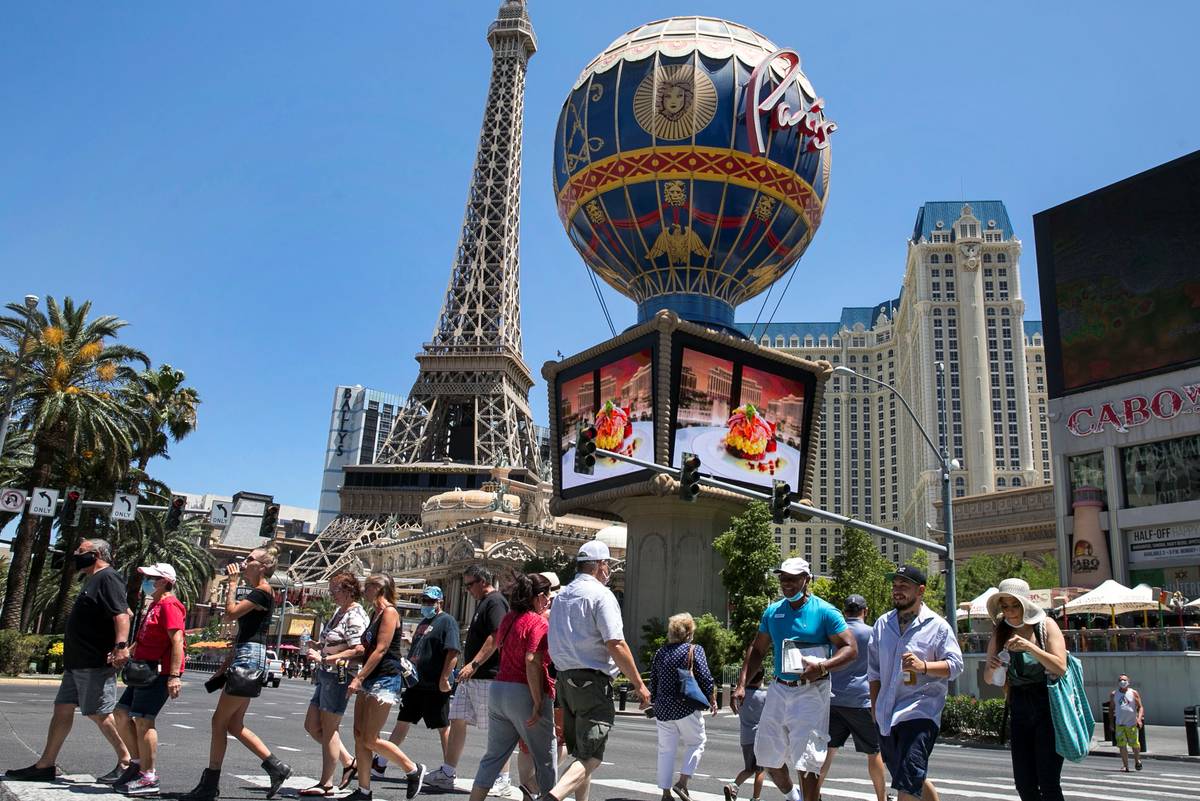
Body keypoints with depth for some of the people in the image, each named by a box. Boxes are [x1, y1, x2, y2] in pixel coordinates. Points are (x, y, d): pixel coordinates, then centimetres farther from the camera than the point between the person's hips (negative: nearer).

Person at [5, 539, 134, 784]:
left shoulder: (108, 578, -12)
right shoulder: (93, 580, 20)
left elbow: (122, 614, -24)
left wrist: (121, 645, -34)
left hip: (96, 663, -10)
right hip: (78, 662, 10)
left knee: (99, 714, -6)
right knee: (62, 709, 12)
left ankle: (126, 762, 2)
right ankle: (45, 766, 20)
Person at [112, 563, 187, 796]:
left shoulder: (168, 606, -13)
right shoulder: (155, 605, 21)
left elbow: (177, 641, -22)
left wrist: (174, 676, -27)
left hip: (159, 672, -11)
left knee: (143, 720, -10)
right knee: (121, 714, 12)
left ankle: (148, 778, -3)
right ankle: (138, 763, 20)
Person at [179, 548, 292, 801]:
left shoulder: (263, 592, -11)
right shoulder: (256, 593, 19)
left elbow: (230, 614, -20)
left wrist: (232, 584, -9)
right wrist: (226, 665, 22)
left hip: (250, 657, -10)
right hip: (245, 657, 10)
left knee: (220, 721, -3)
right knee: (234, 724, 11)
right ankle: (276, 767, 13)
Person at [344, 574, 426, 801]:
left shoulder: (390, 612, -12)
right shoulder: (377, 614, 17)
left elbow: (381, 649, -18)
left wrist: (359, 678, -19)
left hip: (385, 679, -9)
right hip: (370, 680, 9)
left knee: (370, 740, -8)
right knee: (359, 736, 6)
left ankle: (414, 770, 6)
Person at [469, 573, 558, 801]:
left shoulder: (508, 618, 10)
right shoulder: (539, 623, -12)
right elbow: (532, 662, -22)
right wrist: (538, 703, -21)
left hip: (498, 689, 7)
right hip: (524, 694, -7)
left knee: (494, 755, 14)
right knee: (546, 759, 6)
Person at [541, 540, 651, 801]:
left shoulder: (561, 596, 15)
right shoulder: (601, 594, -10)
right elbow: (615, 644, -17)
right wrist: (639, 684, -11)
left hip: (565, 679, 8)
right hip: (592, 681, -8)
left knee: (580, 753, 19)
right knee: (591, 757, -7)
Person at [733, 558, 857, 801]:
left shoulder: (824, 612, -7)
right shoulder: (772, 612, 7)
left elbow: (851, 648, -10)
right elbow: (757, 650, 14)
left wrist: (822, 666, -25)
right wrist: (741, 684, 5)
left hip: (810, 692, -5)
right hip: (779, 689, 6)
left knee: (806, 761, -5)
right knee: (767, 754, 13)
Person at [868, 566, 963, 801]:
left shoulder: (937, 625, -4)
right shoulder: (883, 623, 10)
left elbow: (955, 664, -7)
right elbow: (874, 669, 16)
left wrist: (923, 666, -22)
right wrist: (875, 705, 14)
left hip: (920, 712, -6)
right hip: (887, 714, 6)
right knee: (915, 780, 17)